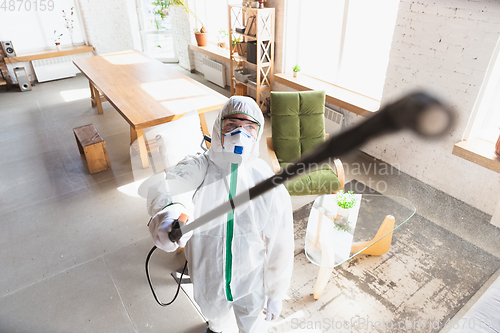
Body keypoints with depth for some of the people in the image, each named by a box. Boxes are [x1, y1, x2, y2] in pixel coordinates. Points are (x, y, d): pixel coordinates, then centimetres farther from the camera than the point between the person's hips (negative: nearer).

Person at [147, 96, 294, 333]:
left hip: (252, 286, -1)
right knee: (214, 313, 33)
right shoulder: (196, 167, -22)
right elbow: (172, 185, -45)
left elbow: (279, 248, -13)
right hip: (208, 281, 2)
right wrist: (171, 209, -69)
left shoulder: (273, 192, -23)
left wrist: (276, 294, -2)